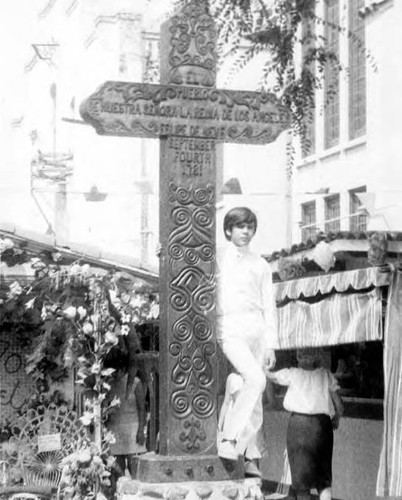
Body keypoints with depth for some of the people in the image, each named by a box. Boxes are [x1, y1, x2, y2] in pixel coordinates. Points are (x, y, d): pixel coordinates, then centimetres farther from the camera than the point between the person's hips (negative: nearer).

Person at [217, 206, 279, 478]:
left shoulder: (260, 265, 15)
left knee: (254, 396, 3)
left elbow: (269, 306, 13)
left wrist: (271, 345, 6)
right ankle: (229, 440, -21)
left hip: (257, 330, 4)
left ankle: (250, 457, 8)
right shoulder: (219, 261, 7)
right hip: (230, 330, -4)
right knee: (255, 380, -25)